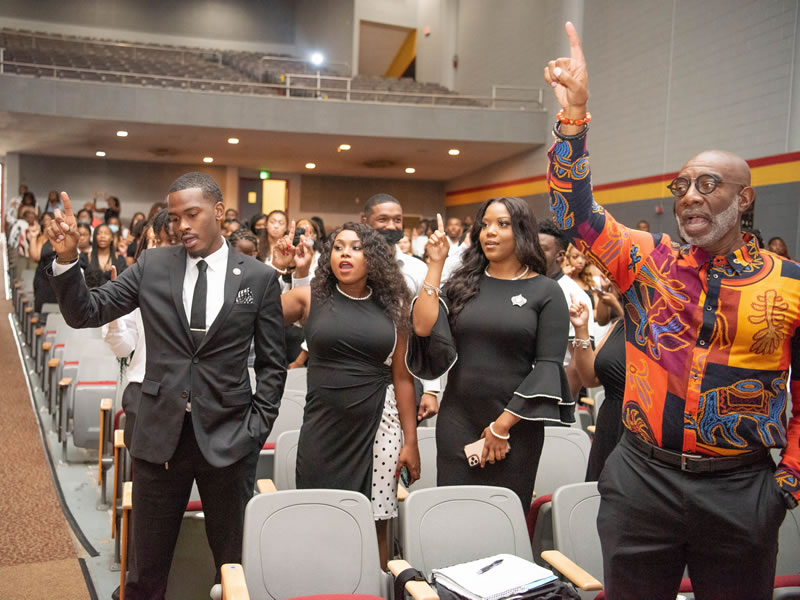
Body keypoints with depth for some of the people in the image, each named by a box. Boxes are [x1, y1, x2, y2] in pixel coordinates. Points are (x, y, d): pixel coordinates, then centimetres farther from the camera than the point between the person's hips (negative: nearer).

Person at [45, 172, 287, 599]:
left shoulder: (259, 278, -2)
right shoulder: (152, 265, 2)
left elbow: (272, 364, 2)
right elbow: (86, 313, 0)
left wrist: (256, 429, -4)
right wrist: (67, 258, -15)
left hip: (227, 437, -1)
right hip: (160, 433, 1)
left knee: (236, 564, 14)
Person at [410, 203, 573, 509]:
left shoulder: (545, 291, -2)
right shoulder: (463, 284, 8)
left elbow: (549, 366, -7)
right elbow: (423, 327, -7)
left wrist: (503, 425, -10)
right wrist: (435, 265, -6)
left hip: (516, 424, -2)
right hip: (457, 421, 2)